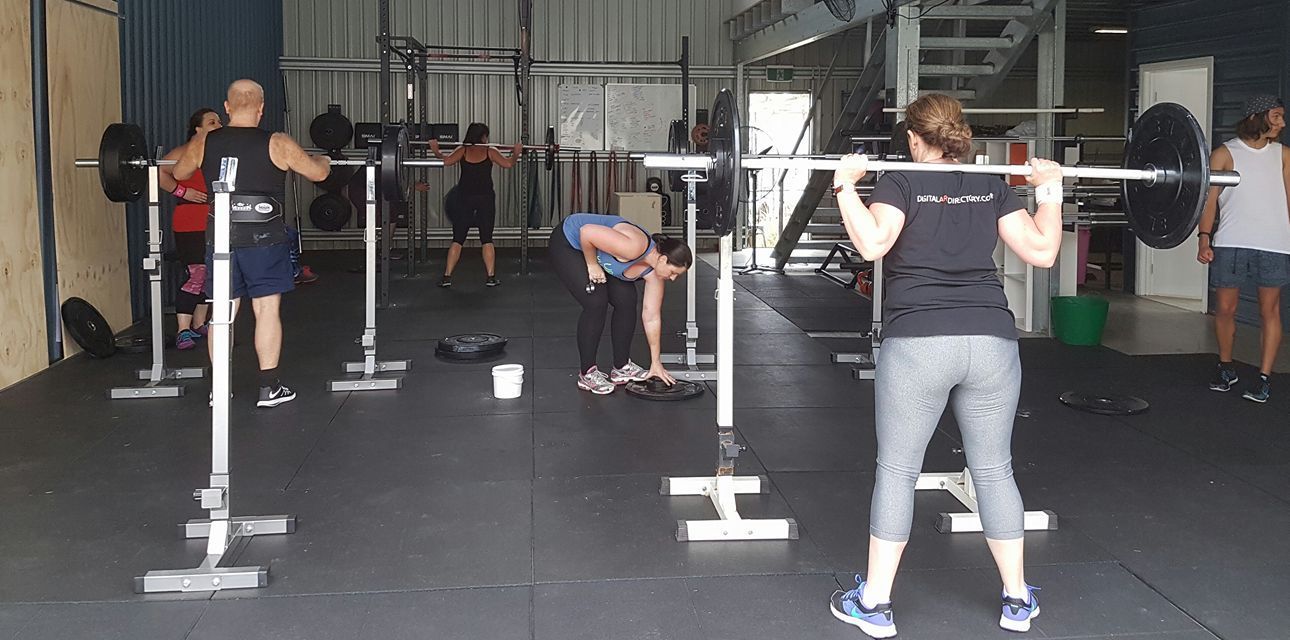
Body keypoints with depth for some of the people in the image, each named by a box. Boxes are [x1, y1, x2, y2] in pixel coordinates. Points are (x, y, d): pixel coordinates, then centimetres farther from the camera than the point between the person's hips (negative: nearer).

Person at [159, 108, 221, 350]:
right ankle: (183, 331, -9)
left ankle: (198, 325, 24)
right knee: (196, 274, -13)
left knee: (209, 275, 13)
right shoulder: (186, 152, -9)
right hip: (191, 225, -7)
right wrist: (183, 192, -18)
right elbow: (159, 172, -18)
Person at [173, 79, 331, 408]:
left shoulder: (203, 143, 2)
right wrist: (324, 160, 27)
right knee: (267, 308, 4)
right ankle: (269, 388, 7)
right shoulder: (277, 143, -7)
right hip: (264, 238, -3)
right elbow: (318, 173, 4)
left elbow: (179, 174, 20)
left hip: (221, 236, 3)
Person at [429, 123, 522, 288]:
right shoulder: (490, 152, 1)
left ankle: (447, 277, 0)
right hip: (485, 199, -1)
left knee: (457, 239, 5)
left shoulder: (462, 151, 2)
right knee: (487, 239, 6)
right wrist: (516, 154, 9)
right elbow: (507, 163, -8)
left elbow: (446, 161, -12)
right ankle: (491, 277, 2)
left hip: (464, 199, 1)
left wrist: (436, 151, 3)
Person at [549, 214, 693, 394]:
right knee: (596, 303, -18)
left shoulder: (653, 273, -10)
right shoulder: (634, 246, -36)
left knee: (627, 301, -4)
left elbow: (652, 317, -3)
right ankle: (587, 373, -6)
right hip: (568, 243, -8)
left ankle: (622, 367, 10)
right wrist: (591, 265, -21)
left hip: (596, 253, 8)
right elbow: (587, 232, -35)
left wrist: (656, 363, 1)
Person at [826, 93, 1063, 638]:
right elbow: (1042, 251, 6)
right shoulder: (992, 188, 11)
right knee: (994, 470, 15)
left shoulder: (901, 183, 1)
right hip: (992, 343, 3)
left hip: (917, 346, -3)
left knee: (897, 471, 7)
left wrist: (845, 185, -8)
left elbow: (872, 243, -17)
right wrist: (1051, 191, 17)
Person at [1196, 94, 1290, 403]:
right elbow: (1210, 200, 1)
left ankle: (1265, 377, 8)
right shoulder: (1225, 153, 5)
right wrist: (1204, 238, -10)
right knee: (1225, 308, 3)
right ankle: (1226, 368, 22)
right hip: (1231, 243, -2)